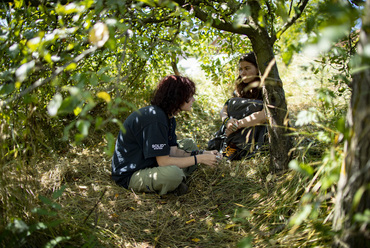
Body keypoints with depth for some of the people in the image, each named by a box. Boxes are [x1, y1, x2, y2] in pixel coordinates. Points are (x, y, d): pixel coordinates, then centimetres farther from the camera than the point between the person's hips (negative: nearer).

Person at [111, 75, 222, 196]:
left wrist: (203, 153, -9)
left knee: (190, 146, 13)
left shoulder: (169, 118, 6)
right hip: (130, 174, -10)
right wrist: (199, 159, -21)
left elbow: (173, 151, 2)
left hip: (150, 164, 10)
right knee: (173, 172, -38)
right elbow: (164, 162, -26)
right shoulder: (155, 118, -26)